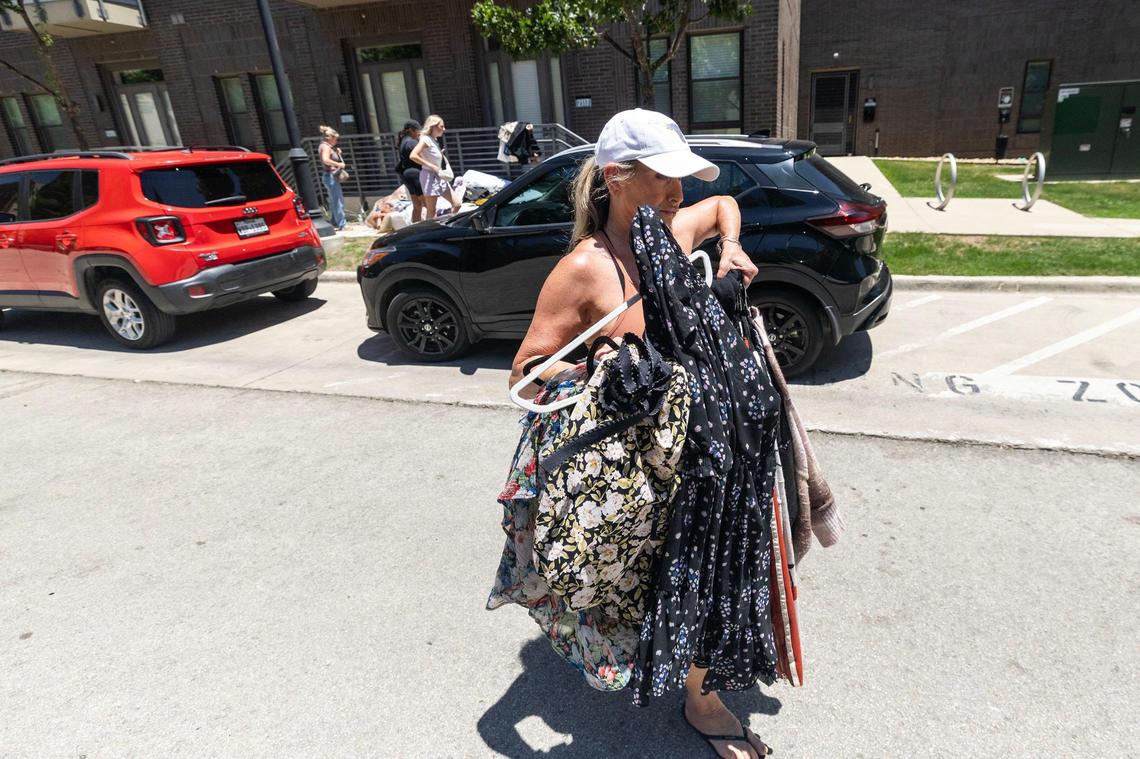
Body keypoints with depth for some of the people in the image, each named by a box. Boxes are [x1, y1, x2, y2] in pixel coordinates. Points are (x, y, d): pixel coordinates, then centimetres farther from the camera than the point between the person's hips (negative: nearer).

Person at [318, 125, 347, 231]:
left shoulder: (329, 147, 17)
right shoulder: (325, 146, -12)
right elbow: (326, 160, -28)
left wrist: (337, 153, 9)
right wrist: (339, 164, -22)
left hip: (332, 176, 11)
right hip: (330, 175, -11)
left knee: (334, 201, 16)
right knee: (338, 201, -10)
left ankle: (335, 223, 23)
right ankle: (342, 224, -9)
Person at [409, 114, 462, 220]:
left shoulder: (435, 140, 14)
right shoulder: (426, 139, -11)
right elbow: (413, 156, -23)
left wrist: (441, 153, 2)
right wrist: (432, 166, -22)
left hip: (440, 177, 9)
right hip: (430, 176, -9)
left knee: (456, 204, 4)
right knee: (431, 211, -4)